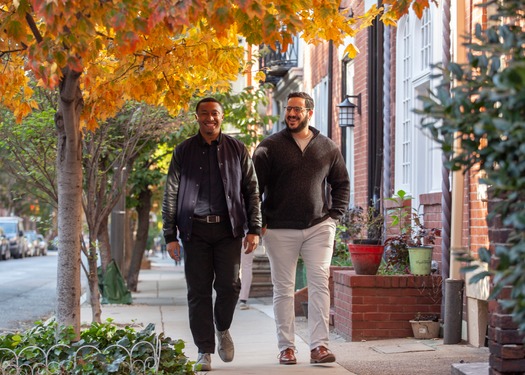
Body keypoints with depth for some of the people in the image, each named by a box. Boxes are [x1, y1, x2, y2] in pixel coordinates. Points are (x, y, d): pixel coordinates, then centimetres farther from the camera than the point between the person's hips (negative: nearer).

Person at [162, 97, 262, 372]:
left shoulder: (237, 150, 8)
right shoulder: (183, 152, 7)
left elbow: (252, 191, 10)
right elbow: (170, 195, 8)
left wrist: (254, 229, 1)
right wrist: (170, 235, 1)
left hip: (228, 227, 0)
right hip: (195, 228, 0)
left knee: (229, 284, -8)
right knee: (199, 290, 0)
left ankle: (222, 329, 22)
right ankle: (205, 351, 8)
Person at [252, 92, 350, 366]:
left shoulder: (327, 148, 9)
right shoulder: (270, 147, 2)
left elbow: (341, 183, 20)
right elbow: (254, 186, 1)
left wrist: (334, 216, 9)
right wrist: (260, 222, -4)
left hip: (319, 227, 1)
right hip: (280, 230, -1)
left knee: (320, 282, -9)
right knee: (283, 289, 3)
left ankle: (319, 346, -8)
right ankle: (286, 347, 10)